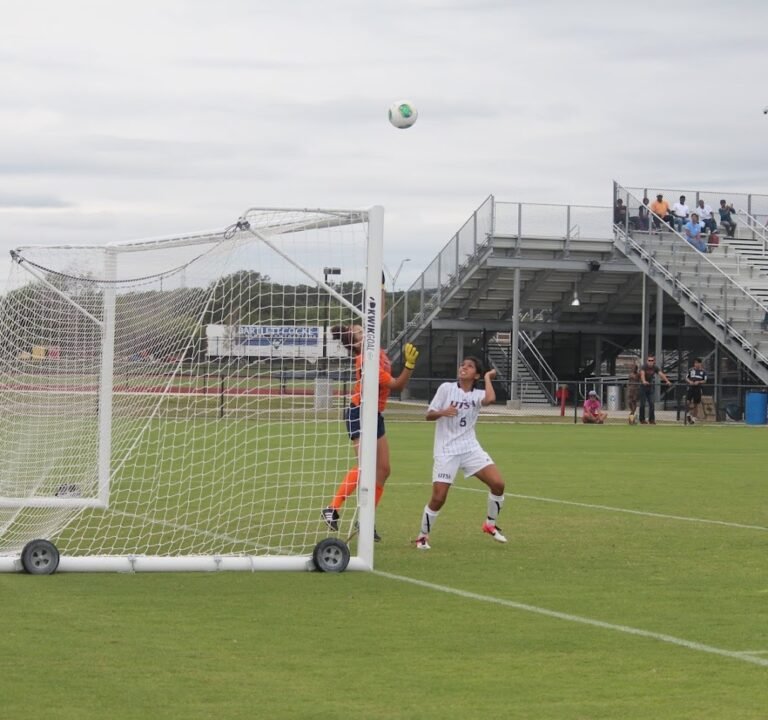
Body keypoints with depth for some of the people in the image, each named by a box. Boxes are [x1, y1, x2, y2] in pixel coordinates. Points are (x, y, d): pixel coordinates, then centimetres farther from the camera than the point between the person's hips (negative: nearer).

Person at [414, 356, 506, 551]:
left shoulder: (477, 394, 3)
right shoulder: (446, 388, -2)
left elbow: (490, 399, -22)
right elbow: (429, 415, -1)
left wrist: (488, 377, -6)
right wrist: (442, 412, -22)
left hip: (470, 448, 3)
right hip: (446, 451, -3)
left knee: (498, 484, -10)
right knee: (438, 498, -10)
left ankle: (490, 525, 13)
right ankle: (423, 536, 11)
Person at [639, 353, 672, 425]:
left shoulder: (656, 368, -7)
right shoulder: (644, 367, -19)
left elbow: (661, 374, -21)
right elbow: (642, 374, -38)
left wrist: (667, 381, -39)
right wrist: (644, 381, -60)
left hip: (650, 387, 4)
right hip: (643, 386, -4)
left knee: (651, 404, -3)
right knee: (643, 404, -3)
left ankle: (651, 419, 1)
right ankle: (642, 420, 6)